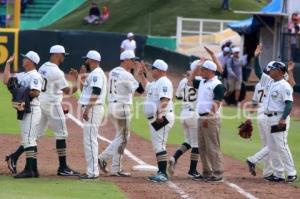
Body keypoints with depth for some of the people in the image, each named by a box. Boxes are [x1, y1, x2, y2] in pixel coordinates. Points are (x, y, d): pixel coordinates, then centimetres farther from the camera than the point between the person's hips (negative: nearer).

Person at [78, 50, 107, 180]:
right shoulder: (92, 74, 21)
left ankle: (93, 172, -14)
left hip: (93, 109, -11)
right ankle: (92, 170, 17)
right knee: (90, 140, 13)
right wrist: (83, 76, 14)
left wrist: (87, 109, -25)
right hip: (91, 109, 11)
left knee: (90, 140, -12)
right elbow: (83, 89, 25)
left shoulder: (96, 73, -12)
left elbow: (96, 92, -21)